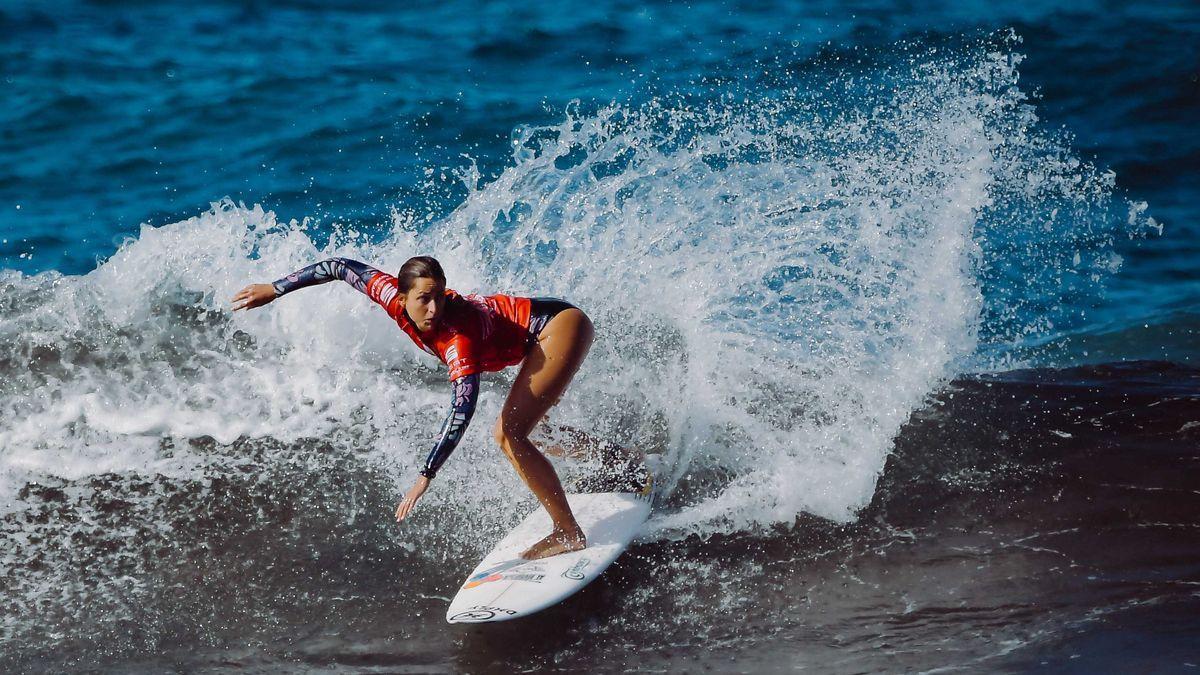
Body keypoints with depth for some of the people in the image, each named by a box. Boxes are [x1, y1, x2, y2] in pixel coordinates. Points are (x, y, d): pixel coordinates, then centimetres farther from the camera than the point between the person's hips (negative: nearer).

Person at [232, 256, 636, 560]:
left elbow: (462, 409, -46)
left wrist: (425, 477, -50)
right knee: (506, 434, 19)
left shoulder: (458, 338, -36)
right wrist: (274, 290, 2)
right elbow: (342, 267, -4)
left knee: (510, 436, -21)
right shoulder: (395, 298, -17)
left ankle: (569, 534, -13)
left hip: (562, 326, -9)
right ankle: (611, 459, 37)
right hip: (540, 333, 9)